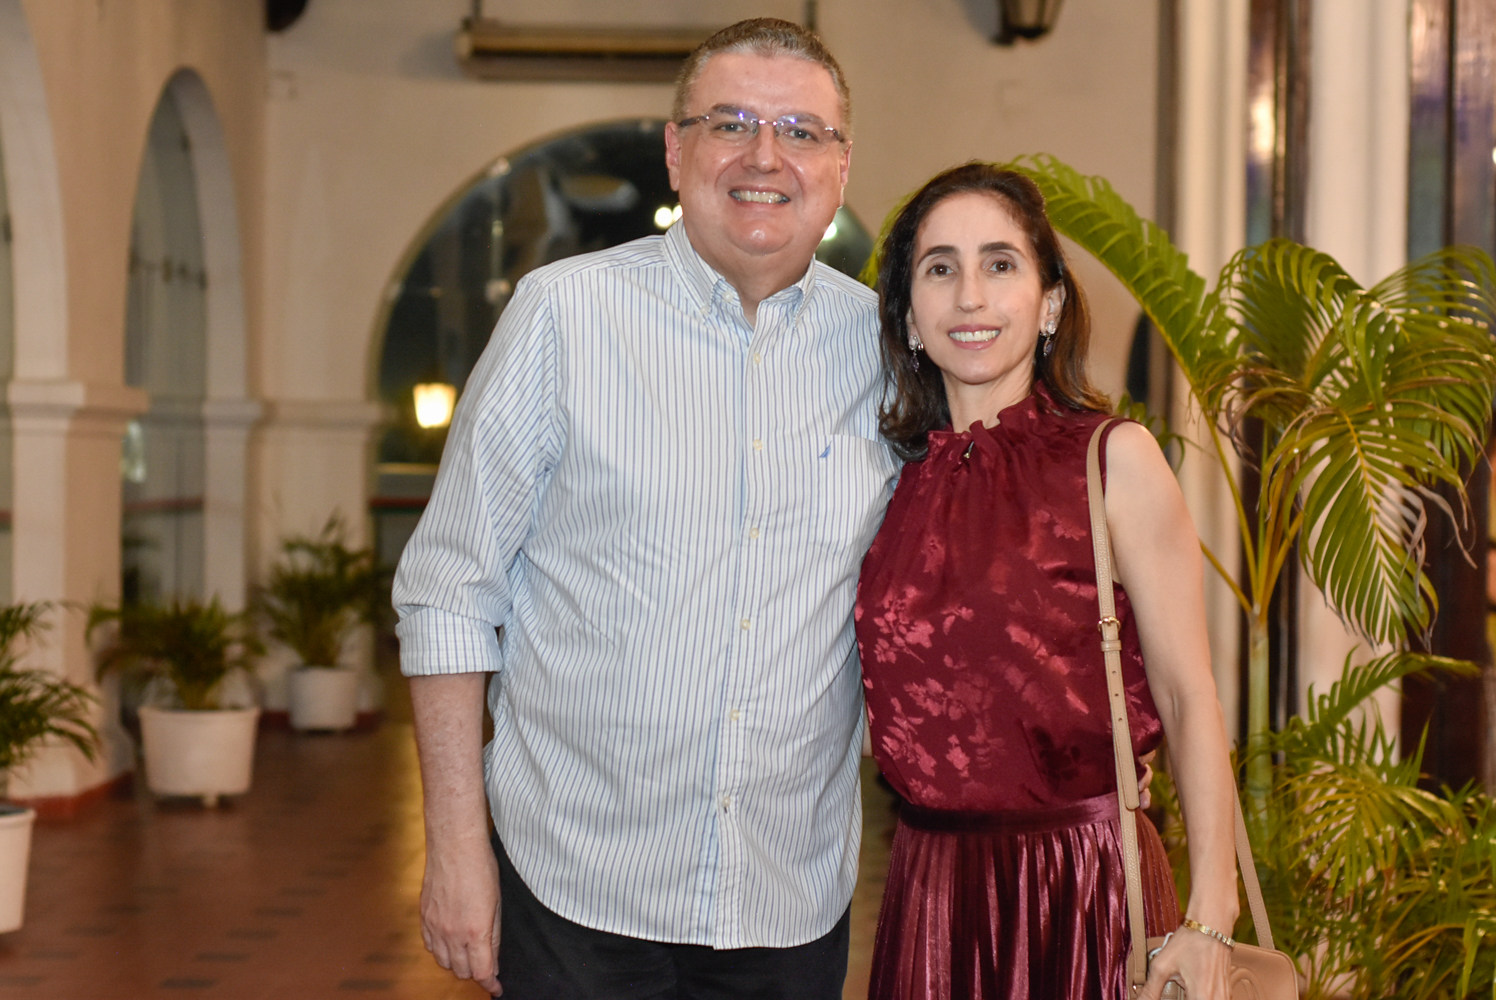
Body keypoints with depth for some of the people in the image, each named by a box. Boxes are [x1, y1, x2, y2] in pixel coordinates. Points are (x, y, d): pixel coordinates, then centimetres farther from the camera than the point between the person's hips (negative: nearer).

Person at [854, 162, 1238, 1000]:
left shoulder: (1114, 459, -6)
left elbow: (1189, 700, -10)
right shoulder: (904, 477, 7)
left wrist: (1208, 918, -17)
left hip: (1081, 890, -4)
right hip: (933, 889, 4)